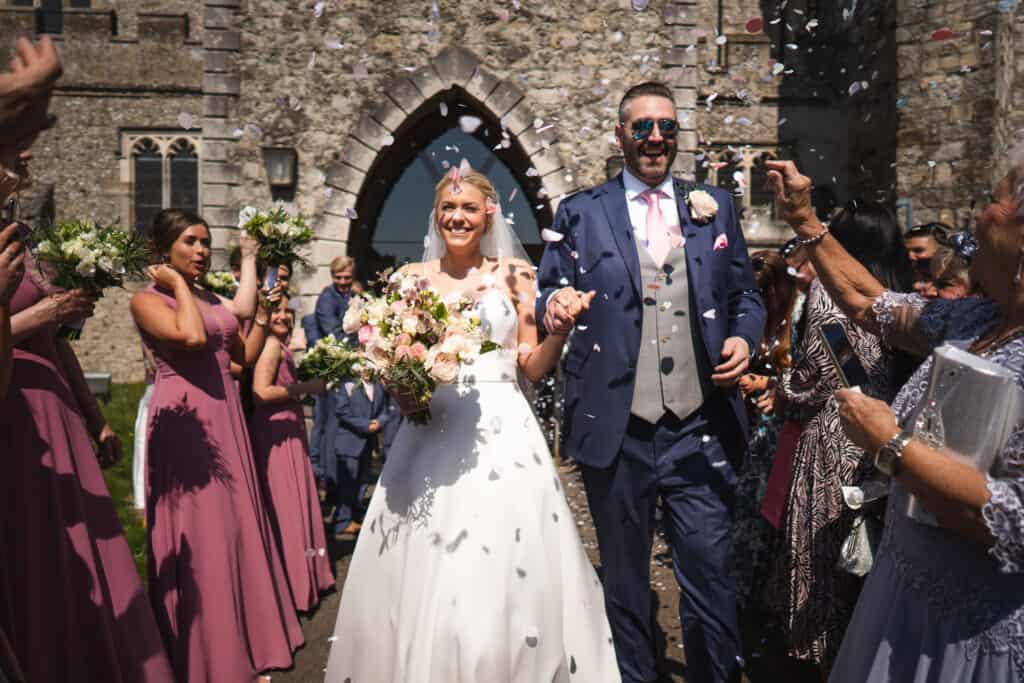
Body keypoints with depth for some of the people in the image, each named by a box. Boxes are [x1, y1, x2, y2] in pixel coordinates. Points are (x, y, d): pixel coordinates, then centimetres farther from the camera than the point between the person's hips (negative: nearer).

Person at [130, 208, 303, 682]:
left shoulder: (211, 299, 15)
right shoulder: (148, 299, -6)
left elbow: (244, 357, 17)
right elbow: (191, 337, -25)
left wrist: (262, 314, 10)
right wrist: (178, 283, -12)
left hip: (225, 419, 7)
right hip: (184, 422, -7)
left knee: (234, 526, 13)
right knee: (196, 536, 0)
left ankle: (238, 639, 28)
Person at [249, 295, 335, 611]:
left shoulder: (279, 345, 13)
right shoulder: (272, 344, -14)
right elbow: (261, 391, -23)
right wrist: (305, 388, -16)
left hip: (287, 430, 9)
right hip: (276, 433, -9)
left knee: (293, 503, 16)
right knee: (285, 505, 0)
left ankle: (301, 576, 29)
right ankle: (290, 586, 11)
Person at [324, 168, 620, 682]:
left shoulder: (513, 274, 5)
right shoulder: (411, 278, 8)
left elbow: (533, 367, 3)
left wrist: (560, 329, -14)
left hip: (502, 435, -1)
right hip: (430, 434, 2)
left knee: (506, 575, 0)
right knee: (422, 579, 5)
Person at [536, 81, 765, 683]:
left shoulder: (716, 207, 12)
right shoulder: (580, 213, 6)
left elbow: (746, 295, 14)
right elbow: (552, 290, 3)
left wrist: (745, 337, -7)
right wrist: (554, 307, -20)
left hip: (700, 430, 1)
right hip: (618, 431, 0)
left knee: (711, 574, 3)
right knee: (625, 578, 14)